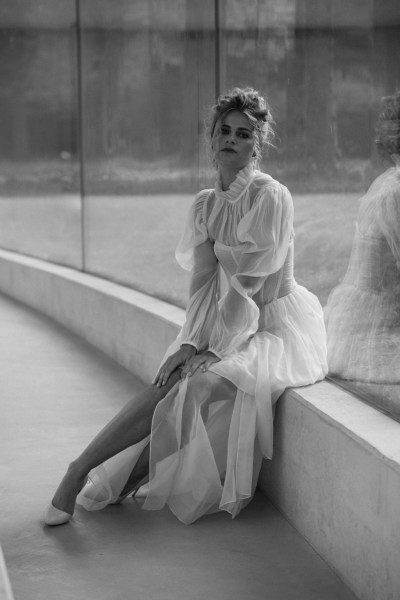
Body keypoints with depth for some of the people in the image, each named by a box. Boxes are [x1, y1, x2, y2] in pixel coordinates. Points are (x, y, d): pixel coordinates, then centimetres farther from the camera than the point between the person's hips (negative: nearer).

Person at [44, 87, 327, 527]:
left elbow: (249, 288, -18)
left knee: (201, 384, -27)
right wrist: (192, 343, -12)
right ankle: (81, 472, -15)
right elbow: (203, 283, 3)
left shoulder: (272, 198, -15)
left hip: (280, 329, -6)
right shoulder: (205, 205, 7)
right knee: (172, 381, -18)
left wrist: (206, 349, -19)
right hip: (235, 324, 6)